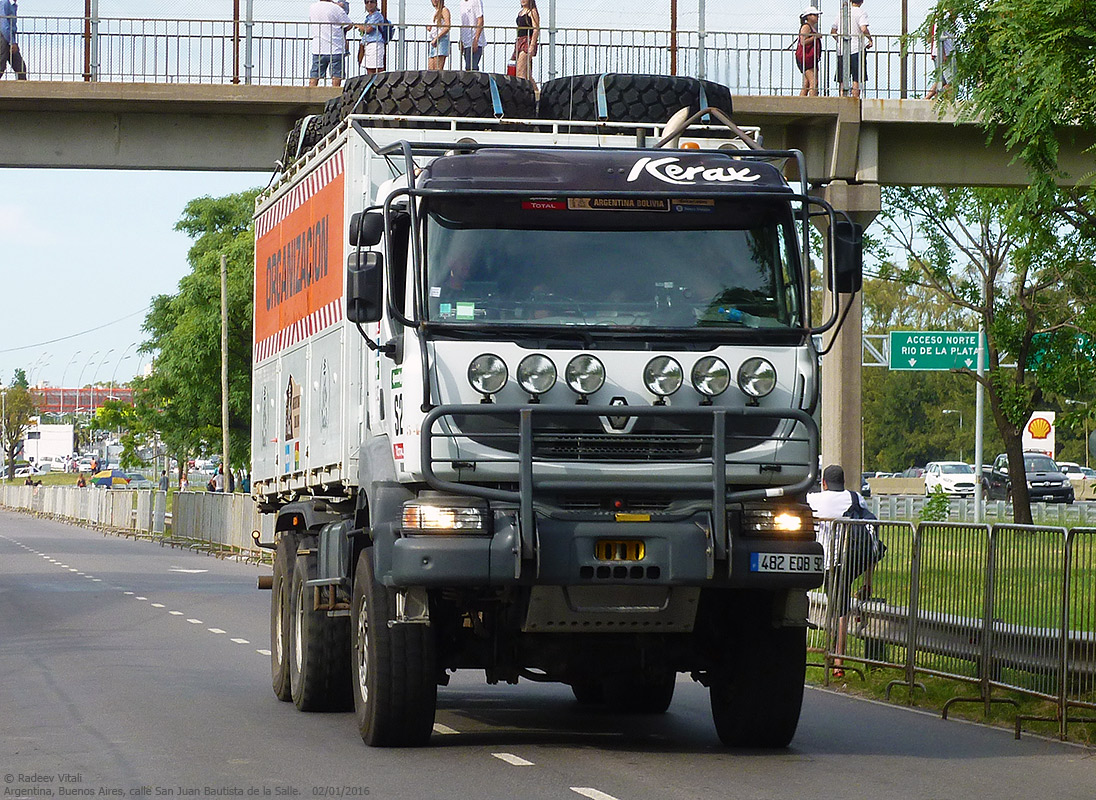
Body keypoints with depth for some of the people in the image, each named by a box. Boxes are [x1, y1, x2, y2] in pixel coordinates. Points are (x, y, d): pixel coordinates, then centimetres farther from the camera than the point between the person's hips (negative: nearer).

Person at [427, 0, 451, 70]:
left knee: (438, 69, -17)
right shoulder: (435, 11, 23)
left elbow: (447, 27, -14)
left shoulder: (444, 10, -2)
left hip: (441, 40, -9)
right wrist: (429, 29, 6)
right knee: (431, 70, -1)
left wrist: (436, 38, -17)